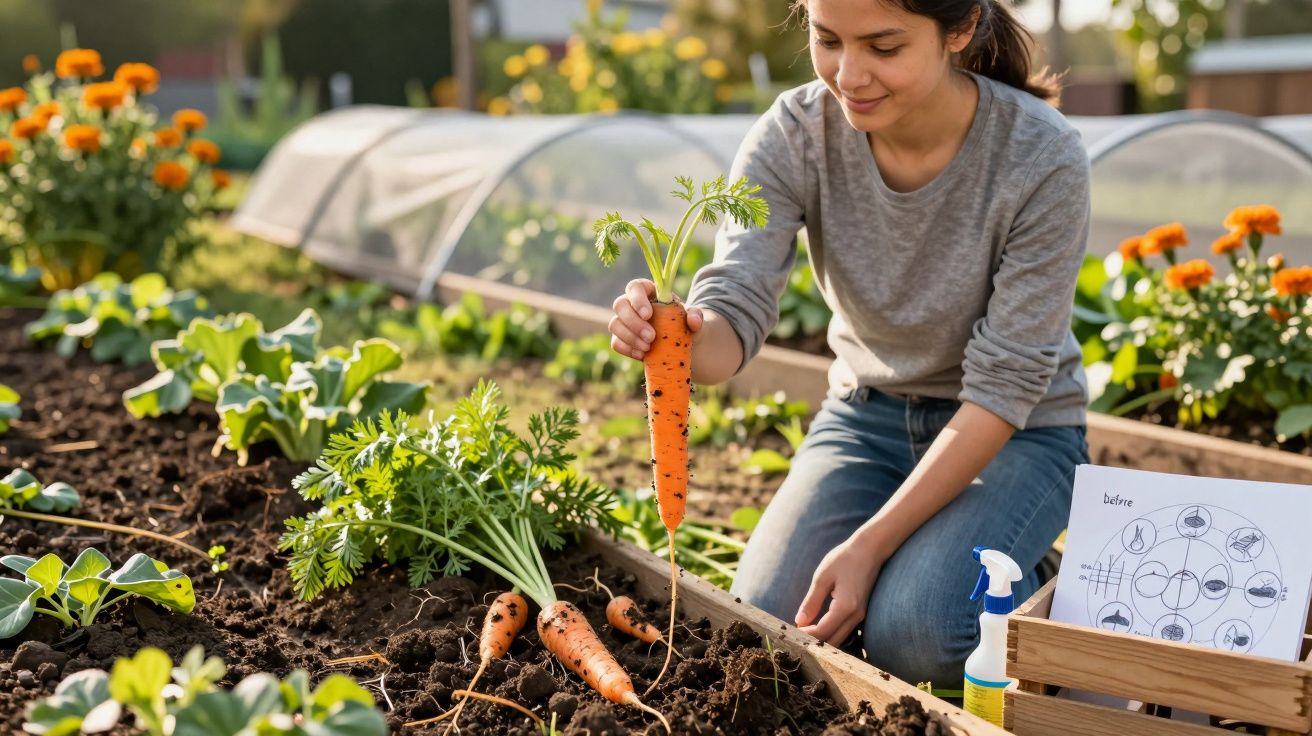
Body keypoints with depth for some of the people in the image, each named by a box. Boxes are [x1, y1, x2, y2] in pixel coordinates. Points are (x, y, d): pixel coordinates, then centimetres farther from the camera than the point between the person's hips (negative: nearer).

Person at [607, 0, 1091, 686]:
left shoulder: (1043, 161, -25)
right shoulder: (793, 135, -17)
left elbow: (1004, 386, -22)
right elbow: (734, 312, -24)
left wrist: (870, 543, -27)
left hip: (1017, 431, -3)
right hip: (869, 410, 3)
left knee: (911, 637, -26)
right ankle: (906, 553, 14)